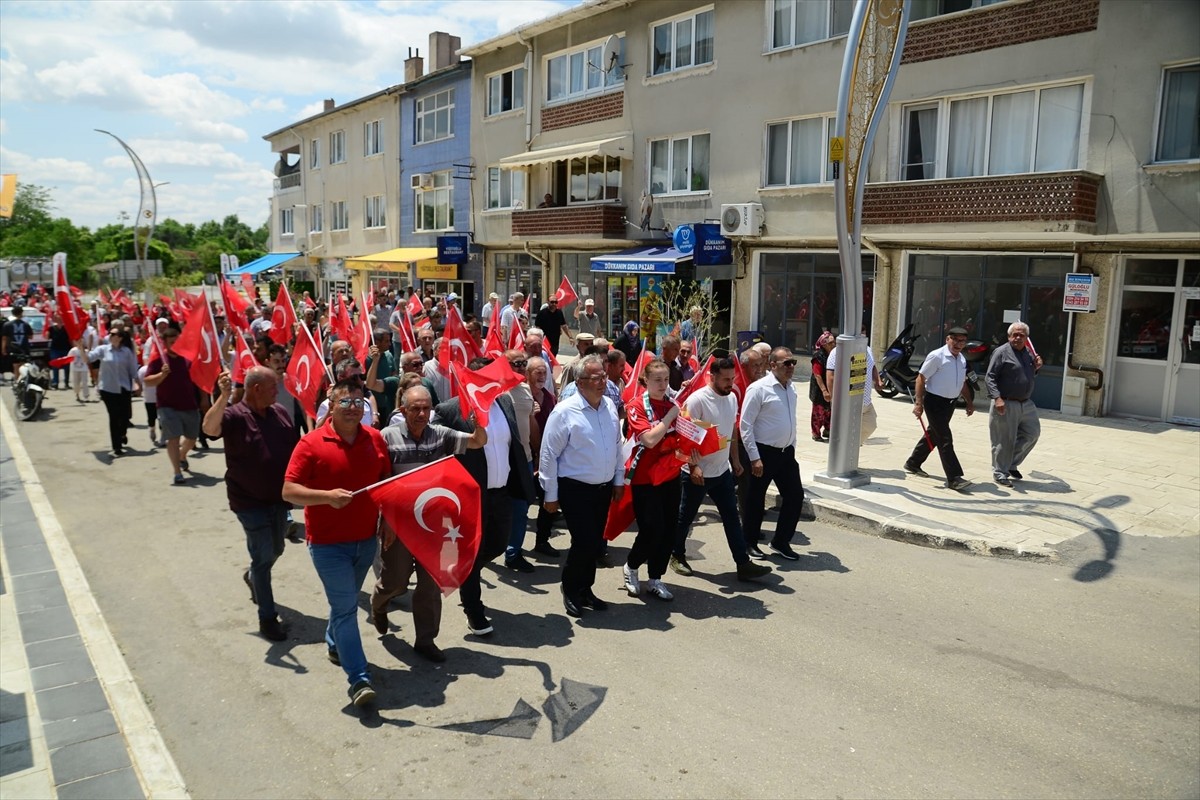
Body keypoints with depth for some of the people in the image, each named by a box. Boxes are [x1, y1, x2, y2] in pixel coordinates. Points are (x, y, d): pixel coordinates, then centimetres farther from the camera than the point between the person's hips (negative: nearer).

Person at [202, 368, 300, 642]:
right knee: (263, 557, -2)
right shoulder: (234, 415, -16)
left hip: (279, 498, 6)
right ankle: (267, 617, 11)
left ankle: (253, 577, 54)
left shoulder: (280, 413, 3)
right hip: (250, 502, -6)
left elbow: (296, 448, 12)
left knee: (275, 550, 23)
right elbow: (209, 428, -37)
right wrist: (224, 396, -50)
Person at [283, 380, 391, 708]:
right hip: (328, 543, -5)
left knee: (346, 602, 22)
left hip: (366, 539, 5)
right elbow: (288, 491, -14)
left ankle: (334, 644, 47)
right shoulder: (312, 443, -13)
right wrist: (327, 496, -28)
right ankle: (359, 679, -3)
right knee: (345, 608, -6)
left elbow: (387, 482, 12)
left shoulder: (375, 439, 0)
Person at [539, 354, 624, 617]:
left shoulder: (609, 406, 3)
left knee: (594, 543, 14)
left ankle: (585, 589, 33)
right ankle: (570, 590, 18)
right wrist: (551, 495, -10)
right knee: (584, 542, -7)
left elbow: (617, 445, 13)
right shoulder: (565, 411, -16)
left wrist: (619, 479, 14)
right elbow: (549, 454, -13)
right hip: (575, 489, -6)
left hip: (604, 488, 6)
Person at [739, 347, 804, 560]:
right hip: (764, 452, -7)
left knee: (795, 496, 9)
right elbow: (745, 425, -16)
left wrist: (792, 448, 16)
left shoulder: (791, 389, 8)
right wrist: (754, 457, -17)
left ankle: (781, 542, 24)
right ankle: (749, 542, 24)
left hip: (786, 452, 7)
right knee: (755, 499, 7)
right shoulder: (759, 389, -15)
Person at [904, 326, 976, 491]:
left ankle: (913, 463, 34)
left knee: (934, 435, 18)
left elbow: (963, 382, 23)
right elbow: (921, 378, -14)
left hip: (950, 403, 9)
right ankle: (953, 478, -11)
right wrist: (919, 403, -19)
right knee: (945, 439, -11)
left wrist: (970, 402, 17)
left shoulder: (962, 360, 10)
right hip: (934, 401, -8)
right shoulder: (936, 356, -14)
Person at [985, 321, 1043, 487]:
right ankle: (1000, 472, 13)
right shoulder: (1001, 352, -9)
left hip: (1026, 403, 7)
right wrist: (997, 398, -25)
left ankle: (1012, 464, 28)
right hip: (1006, 405, -7)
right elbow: (989, 378, -14)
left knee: (1032, 433, 12)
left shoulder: (1028, 353, 14)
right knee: (1004, 440, -1)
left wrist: (1036, 367, 5)